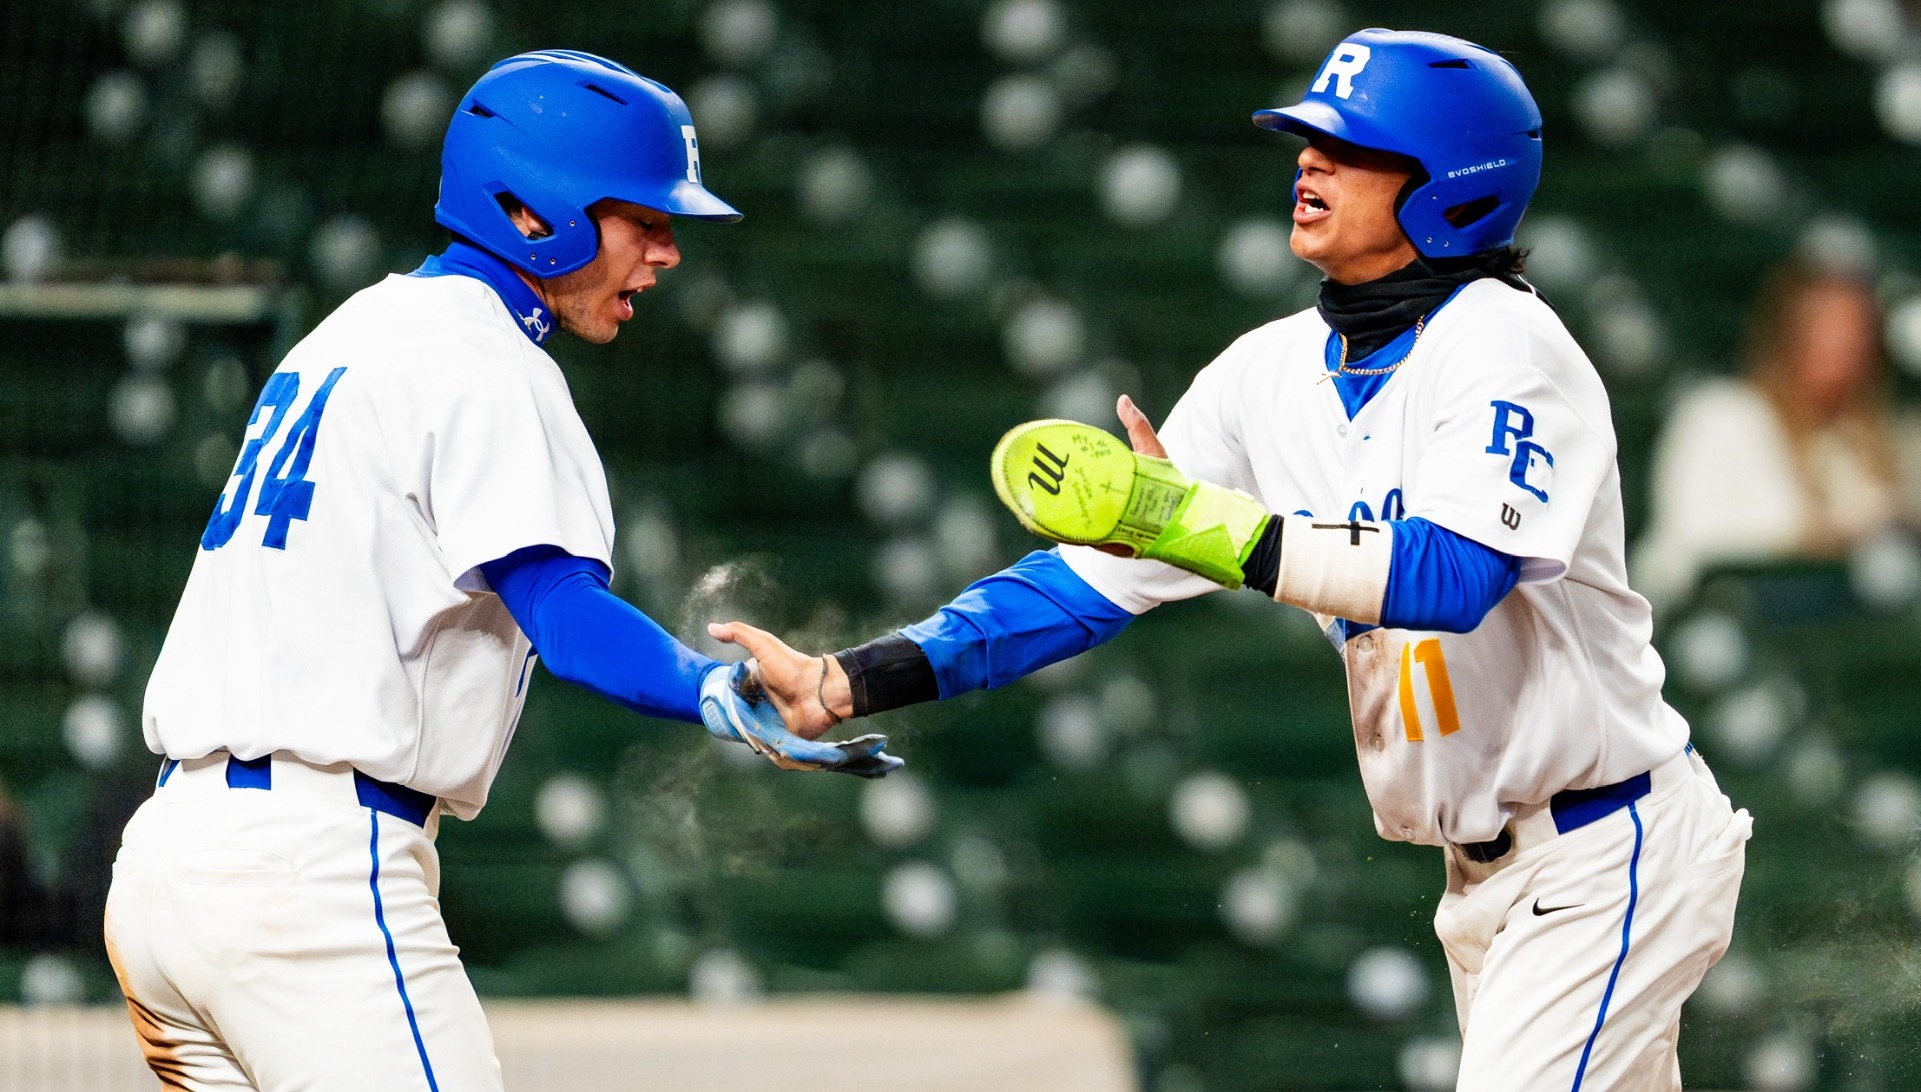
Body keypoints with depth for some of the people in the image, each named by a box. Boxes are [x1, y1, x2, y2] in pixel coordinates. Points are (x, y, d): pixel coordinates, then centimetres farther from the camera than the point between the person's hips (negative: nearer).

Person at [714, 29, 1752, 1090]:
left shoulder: (1501, 344, -16)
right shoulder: (1276, 369, 5)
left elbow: (1450, 580, -30)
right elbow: (1099, 573, 2)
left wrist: (1194, 518, -32)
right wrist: (851, 682, -8)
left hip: (1606, 853, -8)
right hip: (1485, 871, 8)